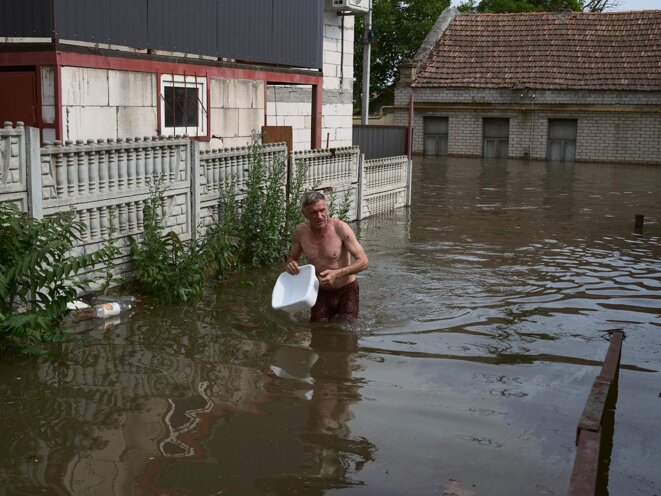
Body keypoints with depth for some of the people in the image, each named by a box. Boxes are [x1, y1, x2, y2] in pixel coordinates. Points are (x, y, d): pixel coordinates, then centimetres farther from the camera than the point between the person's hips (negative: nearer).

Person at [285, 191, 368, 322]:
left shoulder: (340, 228, -20)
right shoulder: (300, 231, -7)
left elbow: (364, 261, -19)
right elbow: (292, 257, 12)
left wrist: (337, 274, -31)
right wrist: (291, 264, -13)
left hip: (346, 291, -3)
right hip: (321, 292, 4)